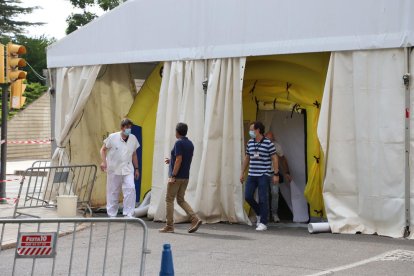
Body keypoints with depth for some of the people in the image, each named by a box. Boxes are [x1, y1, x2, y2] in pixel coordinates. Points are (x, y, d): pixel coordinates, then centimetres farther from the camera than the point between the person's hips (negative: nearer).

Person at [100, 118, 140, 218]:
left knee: (130, 189, -16)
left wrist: (136, 168, 14)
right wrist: (104, 162, -14)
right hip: (114, 169, -2)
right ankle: (112, 214, 20)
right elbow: (103, 149, 1)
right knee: (113, 192, 6)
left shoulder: (133, 139, 4)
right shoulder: (112, 137, -7)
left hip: (128, 169, 2)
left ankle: (128, 214, -10)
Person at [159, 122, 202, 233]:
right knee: (181, 200, 14)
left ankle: (169, 226, 4)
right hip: (185, 177, 8)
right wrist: (171, 160, 24)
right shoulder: (190, 144, 11)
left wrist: (173, 176, -20)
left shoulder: (179, 143, -14)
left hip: (177, 177, -8)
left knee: (169, 200, 2)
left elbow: (179, 160, -20)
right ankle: (195, 219, -2)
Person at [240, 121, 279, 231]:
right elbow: (246, 158, 18)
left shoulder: (268, 143, -7)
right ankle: (259, 213, 26)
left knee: (263, 199, -6)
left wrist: (276, 174, -8)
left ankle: (263, 223, 0)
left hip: (264, 175, -6)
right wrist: (242, 173, 16)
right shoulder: (250, 143, 10)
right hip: (252, 175, 6)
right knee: (248, 196, 2)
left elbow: (274, 159, -5)